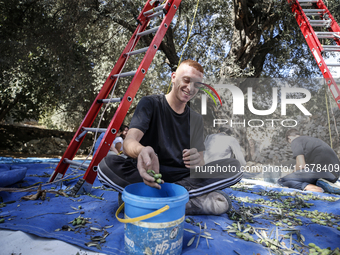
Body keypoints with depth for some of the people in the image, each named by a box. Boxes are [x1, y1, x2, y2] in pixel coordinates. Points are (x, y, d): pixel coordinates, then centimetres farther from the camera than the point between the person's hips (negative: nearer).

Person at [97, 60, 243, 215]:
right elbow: (129, 141, -20)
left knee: (233, 167, -16)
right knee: (107, 165, -32)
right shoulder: (150, 104, -4)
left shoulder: (196, 119, 9)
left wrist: (197, 162, -24)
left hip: (182, 177, 4)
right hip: (147, 174, -3)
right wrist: (141, 151, -45)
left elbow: (200, 162, 2)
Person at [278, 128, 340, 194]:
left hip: (317, 170, -8)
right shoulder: (315, 139, 32)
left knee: (281, 181, 3)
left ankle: (307, 186, -21)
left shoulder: (295, 141, 7)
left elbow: (301, 165, -6)